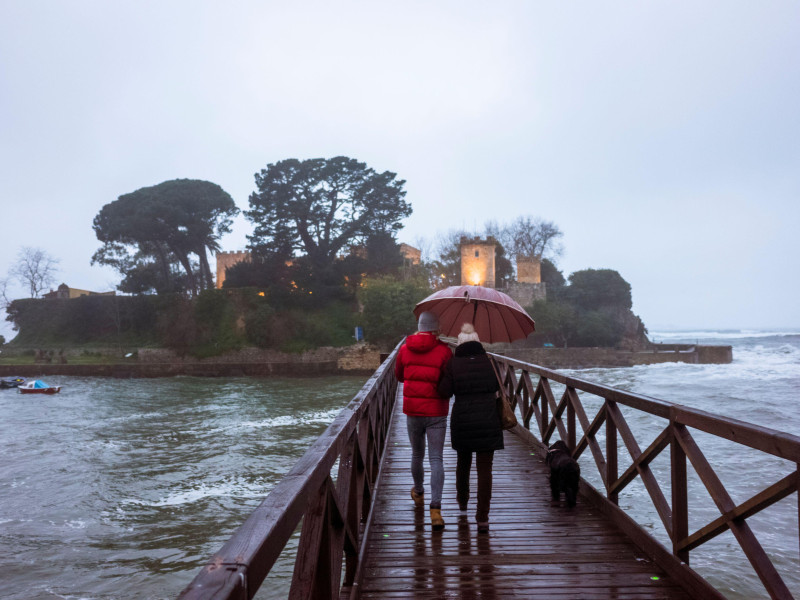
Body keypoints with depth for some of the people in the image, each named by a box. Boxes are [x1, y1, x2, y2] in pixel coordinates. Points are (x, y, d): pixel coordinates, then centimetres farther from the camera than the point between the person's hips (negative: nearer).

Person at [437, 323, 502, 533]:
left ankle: (462, 500, 43)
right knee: (485, 469, 2)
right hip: (488, 421, 0)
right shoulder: (488, 361, 1)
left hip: (462, 421, 0)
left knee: (463, 462, 23)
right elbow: (497, 386, 10)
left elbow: (445, 392, -9)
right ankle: (482, 518, -1)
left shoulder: (453, 364, -5)